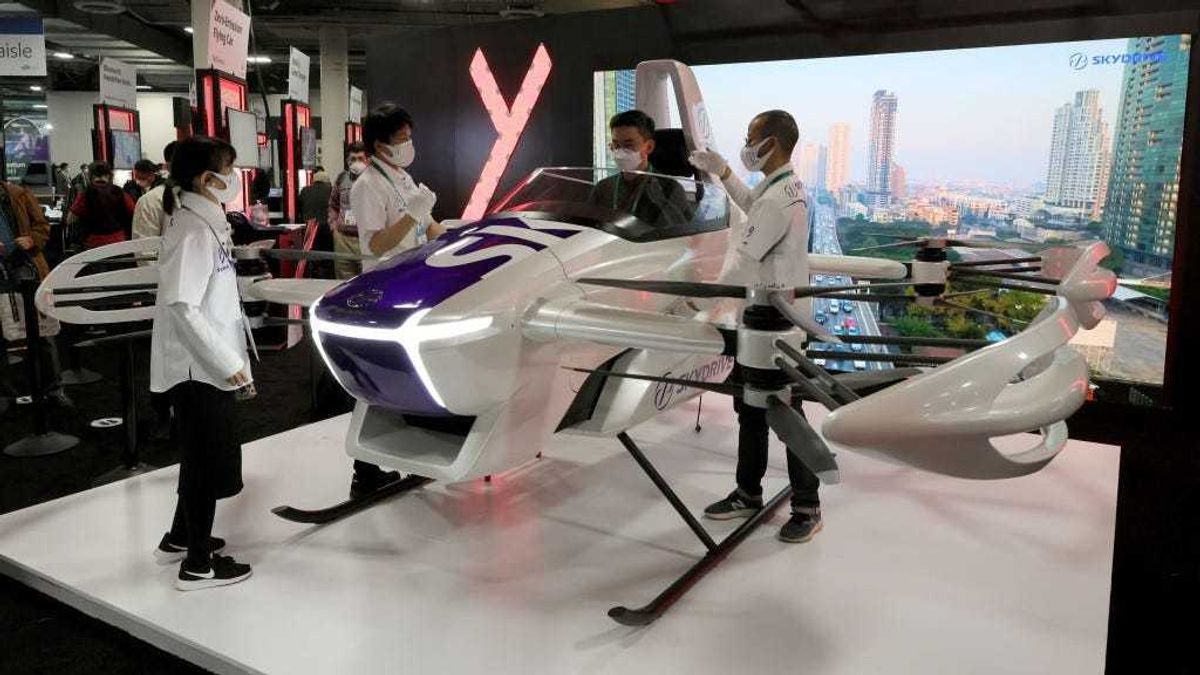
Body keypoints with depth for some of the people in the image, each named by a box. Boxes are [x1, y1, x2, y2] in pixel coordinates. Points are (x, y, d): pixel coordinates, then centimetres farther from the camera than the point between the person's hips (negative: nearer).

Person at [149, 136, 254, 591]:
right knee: (211, 462, 0)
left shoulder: (206, 223, 11)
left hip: (206, 365, 9)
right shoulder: (194, 230, -18)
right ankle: (198, 565, 12)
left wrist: (232, 359, 17)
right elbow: (182, 306, -24)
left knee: (202, 457, 20)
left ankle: (180, 539, 36)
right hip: (199, 368, -9)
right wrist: (229, 363, -22)